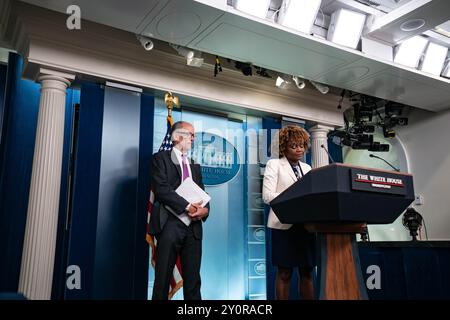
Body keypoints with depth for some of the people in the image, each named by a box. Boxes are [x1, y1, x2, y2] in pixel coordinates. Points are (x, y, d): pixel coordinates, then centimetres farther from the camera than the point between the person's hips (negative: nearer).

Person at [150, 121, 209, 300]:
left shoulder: (195, 166, 22)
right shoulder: (161, 158, 3)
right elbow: (162, 189, -11)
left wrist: (205, 209, -6)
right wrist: (187, 206, -16)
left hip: (193, 227, 5)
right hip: (170, 225, -5)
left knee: (193, 280, 8)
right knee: (163, 278, 1)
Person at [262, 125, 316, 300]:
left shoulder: (307, 167, 18)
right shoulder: (274, 164, 1)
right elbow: (267, 196, -10)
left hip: (306, 225, 5)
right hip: (285, 225, -5)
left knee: (307, 272, 8)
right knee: (284, 273, 1)